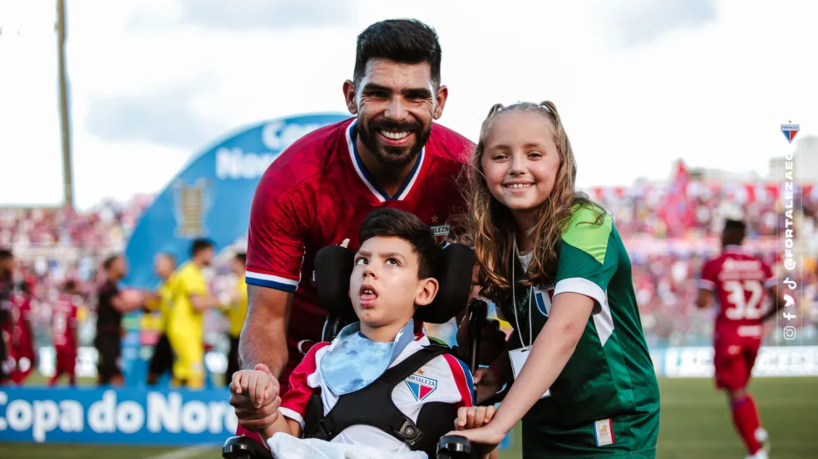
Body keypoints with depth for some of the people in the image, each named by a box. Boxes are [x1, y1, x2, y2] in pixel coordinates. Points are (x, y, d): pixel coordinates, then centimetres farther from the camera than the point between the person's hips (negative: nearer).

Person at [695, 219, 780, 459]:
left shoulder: (713, 266, -6)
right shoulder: (760, 266, 5)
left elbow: (702, 302, -11)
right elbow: (780, 301, 0)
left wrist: (701, 298, 13)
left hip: (729, 335, -5)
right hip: (753, 334, 5)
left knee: (736, 393, 0)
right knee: (740, 387, 23)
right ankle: (758, 432, 2)